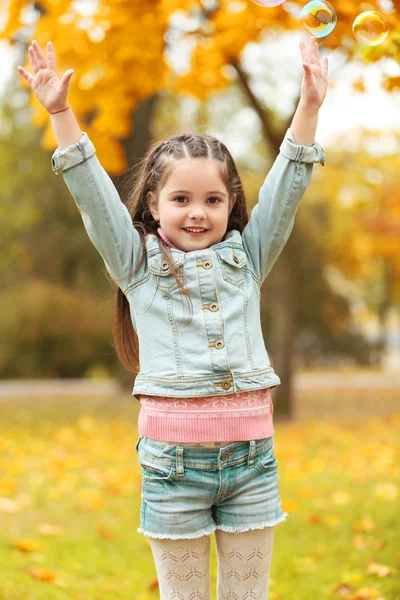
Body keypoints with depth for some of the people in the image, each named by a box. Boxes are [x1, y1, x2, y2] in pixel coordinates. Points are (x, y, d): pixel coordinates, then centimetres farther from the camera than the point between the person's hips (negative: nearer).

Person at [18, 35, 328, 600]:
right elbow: (93, 192, -2)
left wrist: (310, 104, -2)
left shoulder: (246, 257, 9)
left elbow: (287, 186, 5)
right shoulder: (137, 262, 5)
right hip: (173, 455, -2)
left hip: (251, 452, 2)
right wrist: (61, 113, -10)